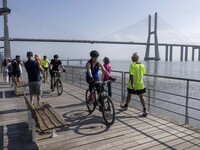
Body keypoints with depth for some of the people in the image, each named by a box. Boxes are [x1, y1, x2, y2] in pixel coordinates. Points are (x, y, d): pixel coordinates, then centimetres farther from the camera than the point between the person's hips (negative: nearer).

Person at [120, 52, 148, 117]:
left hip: (133, 84, -4)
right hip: (140, 84, 4)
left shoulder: (132, 65, -15)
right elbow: (143, 74, 11)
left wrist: (132, 84, -23)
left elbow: (131, 75, -22)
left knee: (129, 95, 16)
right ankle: (145, 110, -3)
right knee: (141, 96, 5)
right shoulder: (142, 65, 2)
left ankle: (126, 106, 36)